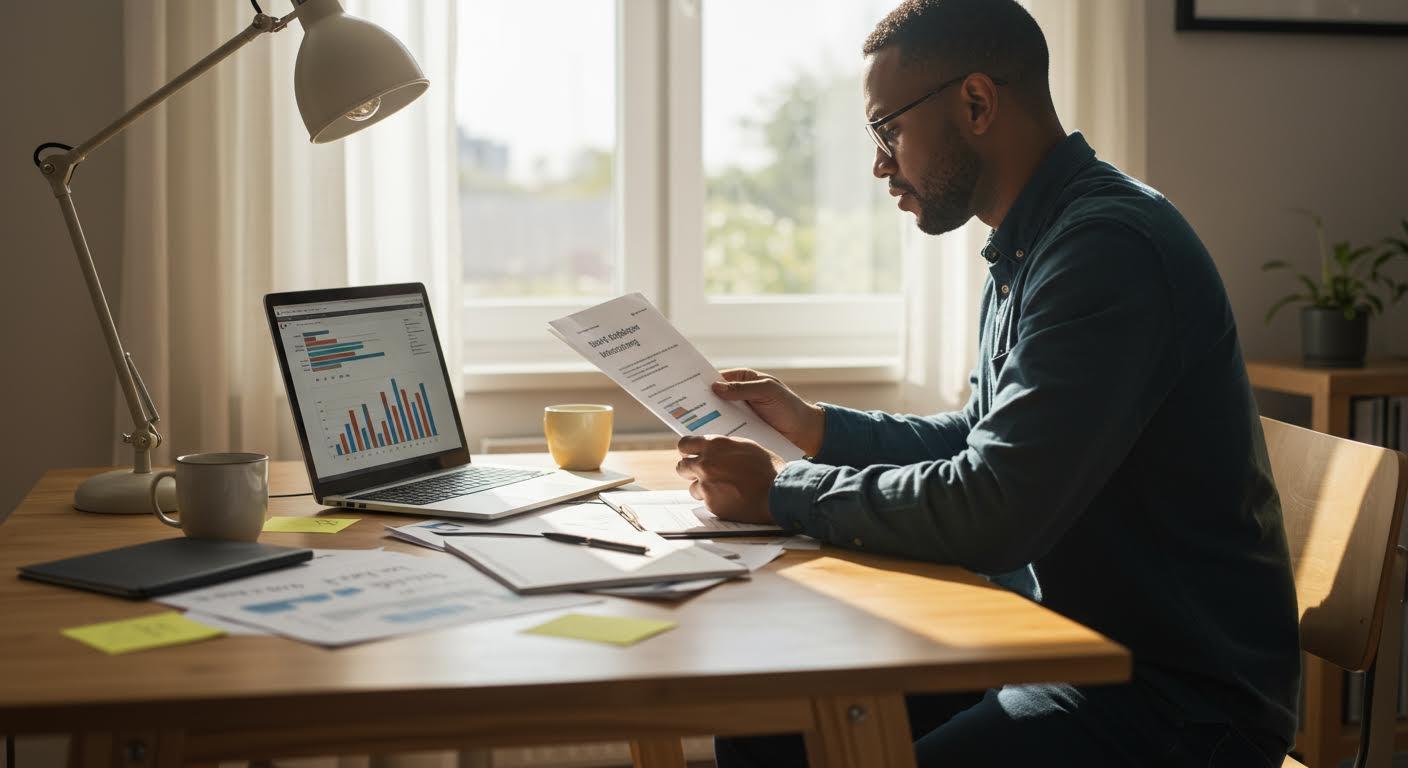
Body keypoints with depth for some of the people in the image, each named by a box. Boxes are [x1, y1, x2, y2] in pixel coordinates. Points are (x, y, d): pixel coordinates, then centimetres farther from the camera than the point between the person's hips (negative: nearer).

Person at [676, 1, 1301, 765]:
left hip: (1180, 695, -9)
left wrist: (781, 494, -16)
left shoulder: (1109, 245, -21)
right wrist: (818, 427, 13)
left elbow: (992, 514, -27)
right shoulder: (1023, 254, 11)